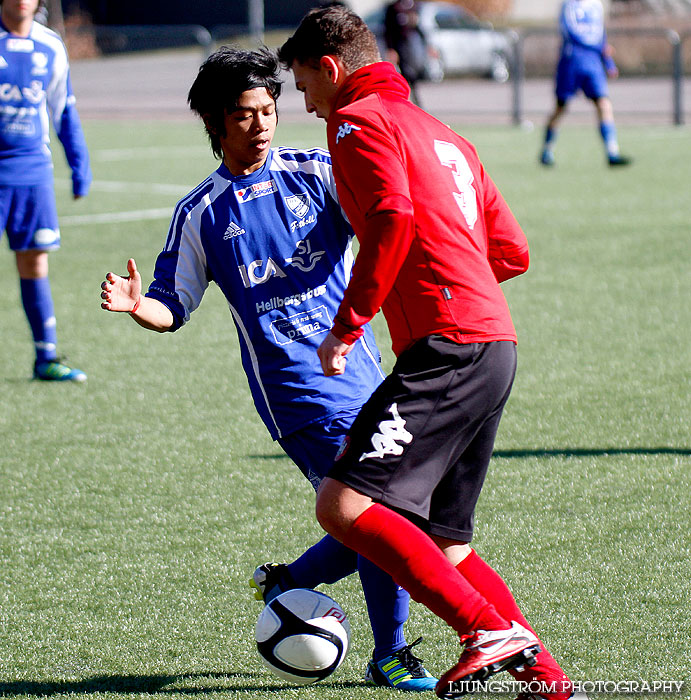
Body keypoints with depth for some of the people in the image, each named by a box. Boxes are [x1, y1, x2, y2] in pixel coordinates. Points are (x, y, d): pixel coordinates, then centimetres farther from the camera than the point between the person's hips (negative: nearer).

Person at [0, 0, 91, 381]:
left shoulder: (50, 47, 7)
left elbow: (64, 111, 17)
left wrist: (79, 165, 15)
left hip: (34, 170, 3)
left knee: (35, 264, 5)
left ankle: (46, 358, 10)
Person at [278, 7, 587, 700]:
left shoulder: (359, 120, 0)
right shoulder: (443, 136, 28)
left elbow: (393, 217, -18)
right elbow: (512, 251, 25)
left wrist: (347, 325, -13)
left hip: (447, 349, -10)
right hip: (496, 344, 10)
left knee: (344, 505, -17)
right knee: (441, 545, 13)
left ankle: (491, 631, -21)